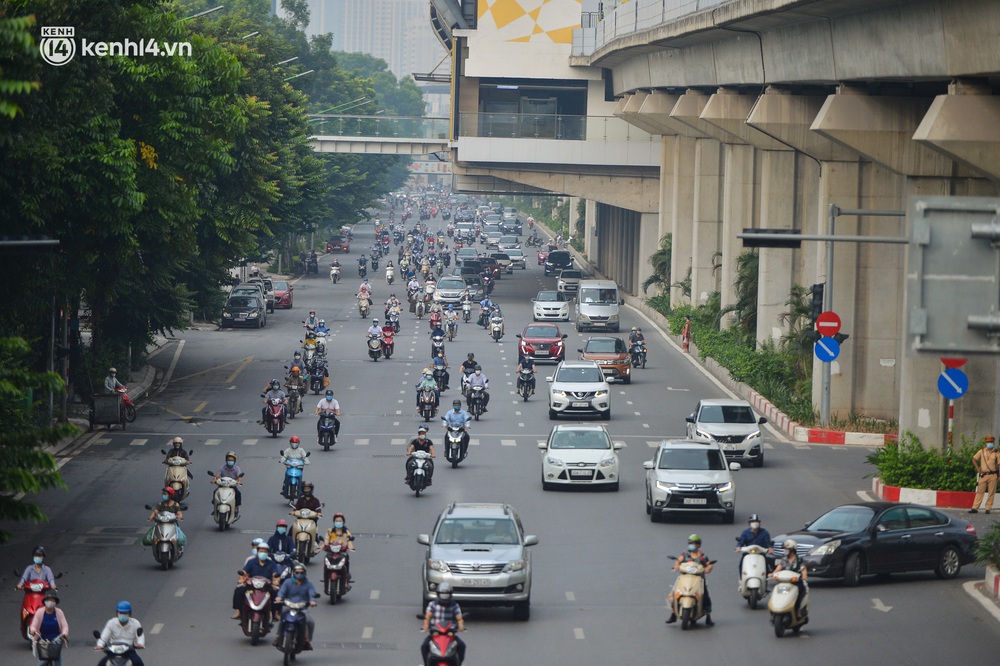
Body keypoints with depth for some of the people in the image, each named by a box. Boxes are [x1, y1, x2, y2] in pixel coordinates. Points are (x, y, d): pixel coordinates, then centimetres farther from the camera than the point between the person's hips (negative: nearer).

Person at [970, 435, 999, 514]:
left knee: (991, 493, 1)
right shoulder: (982, 451, 7)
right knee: (980, 492, -1)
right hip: (983, 475, 1)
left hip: (992, 475, -1)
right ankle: (975, 508, -2)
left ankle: (988, 508, 7)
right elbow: (974, 459, 13)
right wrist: (978, 469, 3)